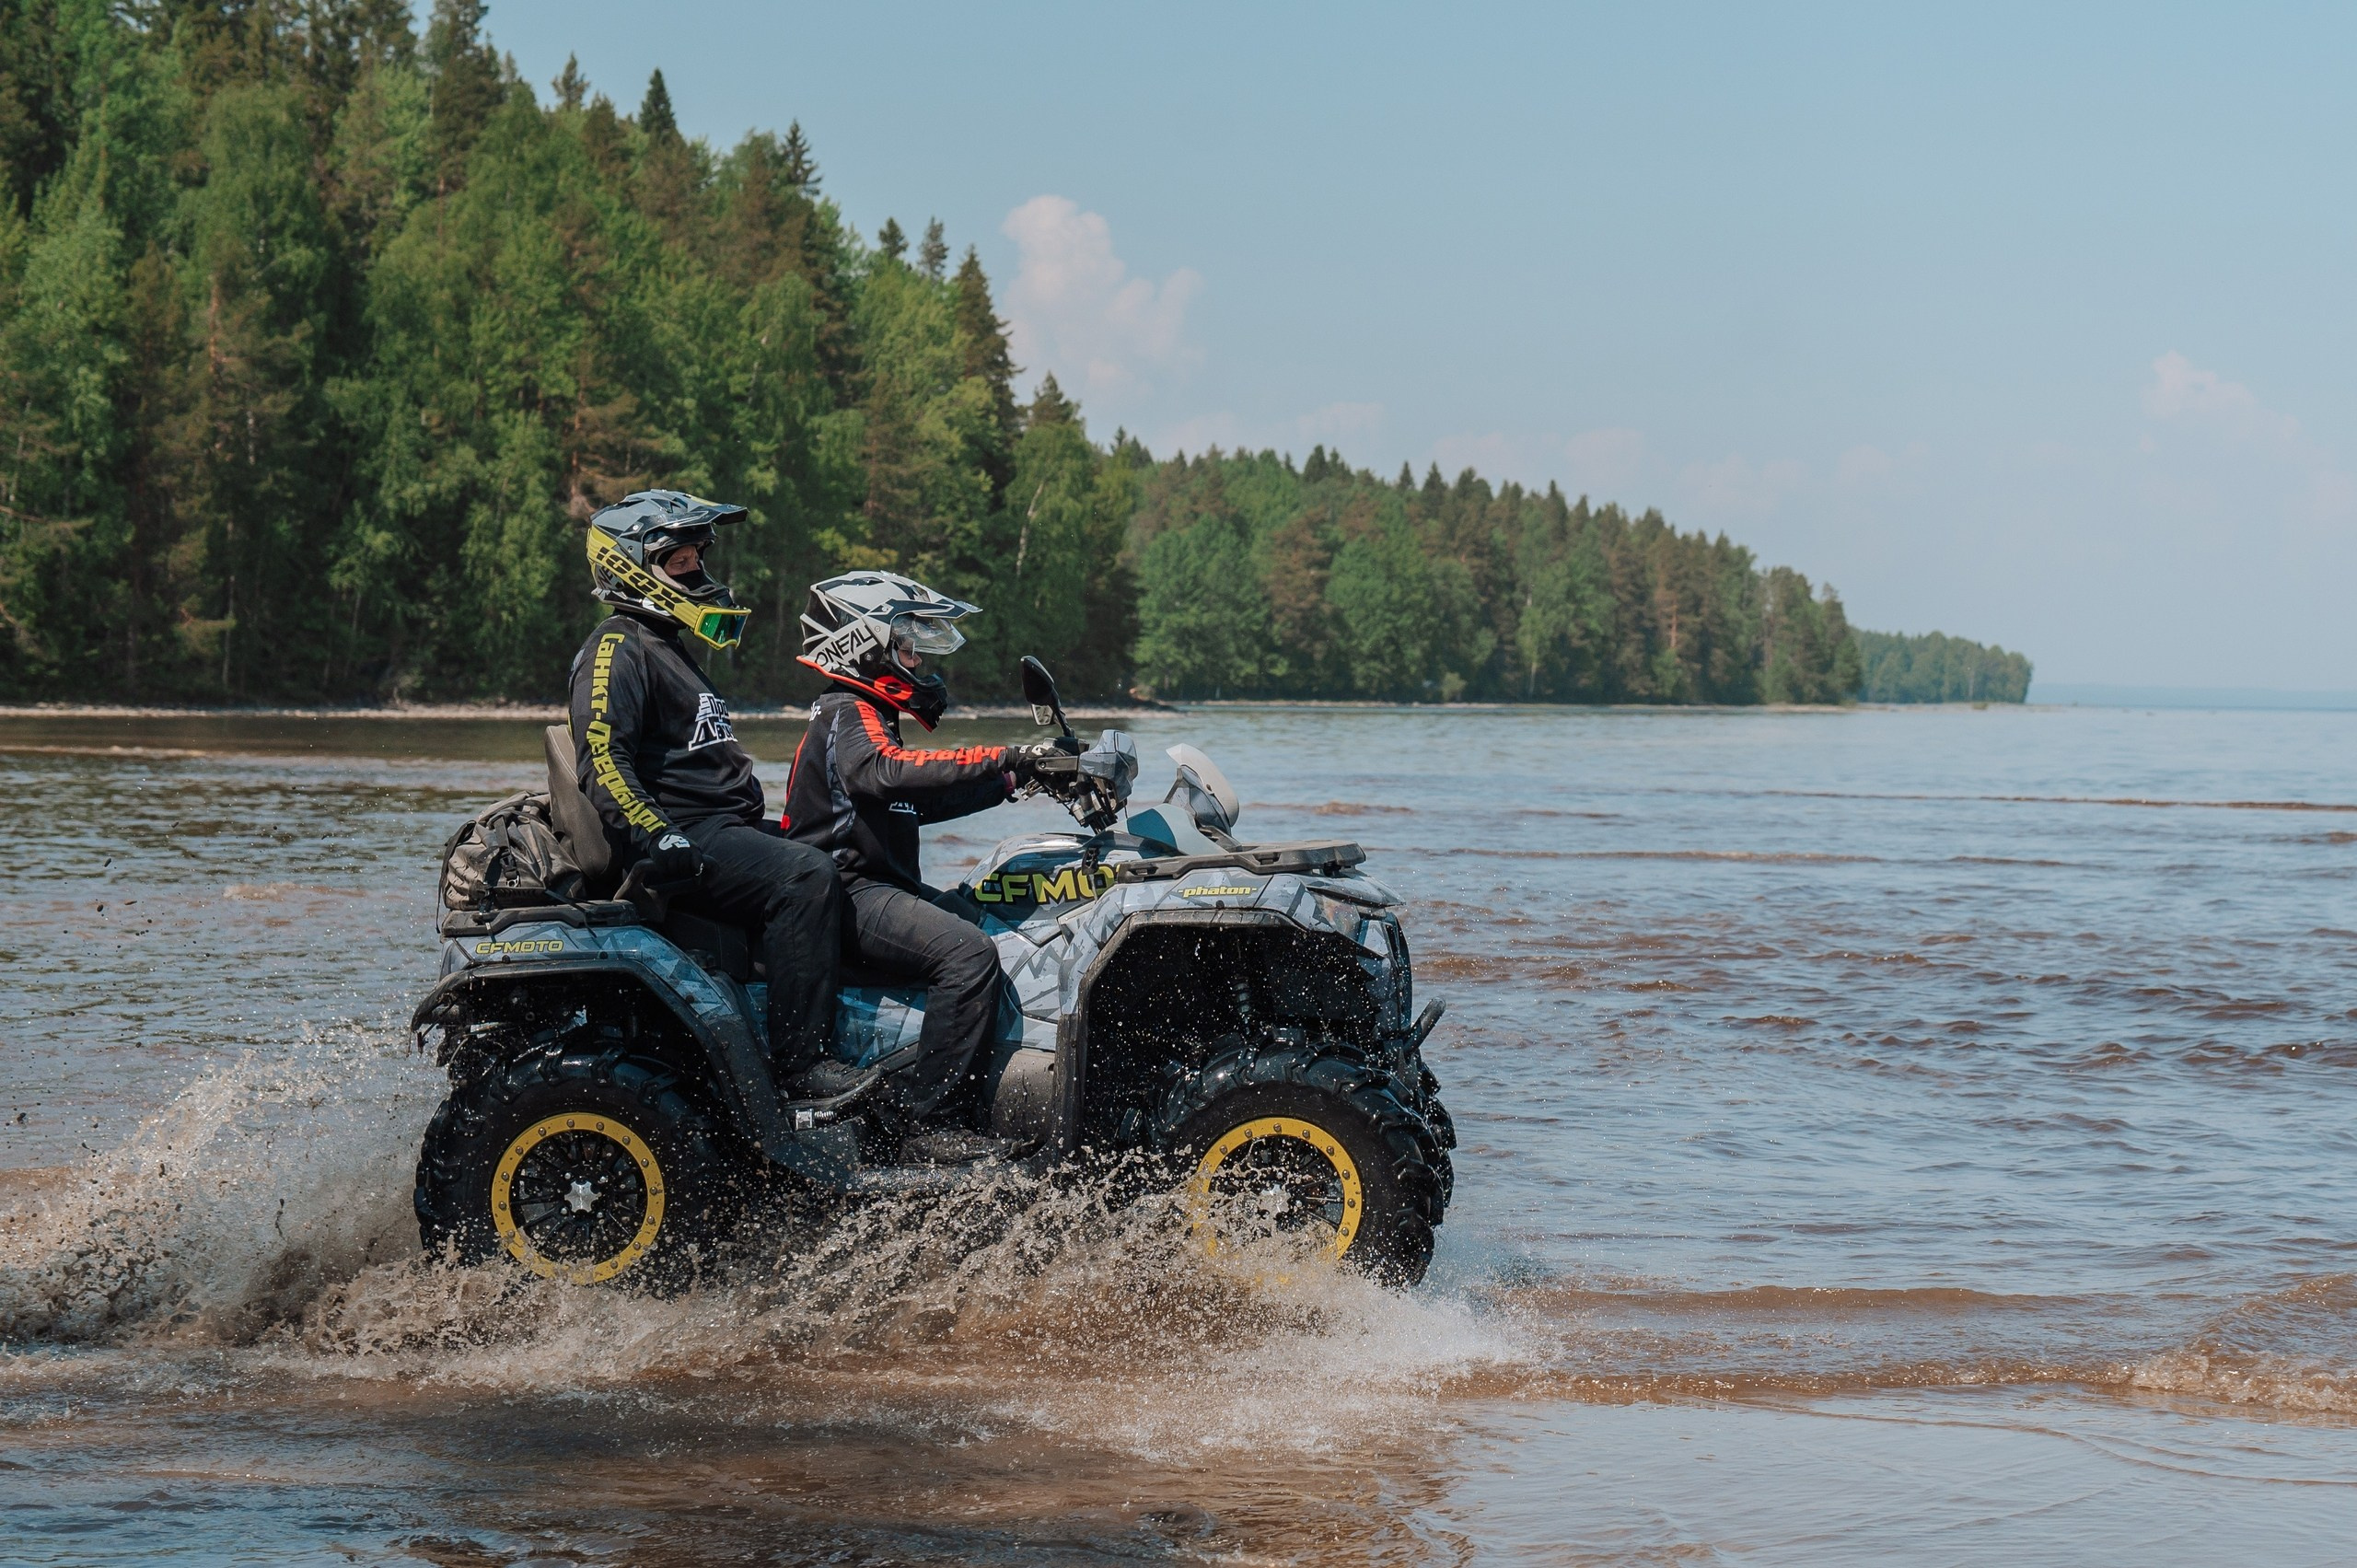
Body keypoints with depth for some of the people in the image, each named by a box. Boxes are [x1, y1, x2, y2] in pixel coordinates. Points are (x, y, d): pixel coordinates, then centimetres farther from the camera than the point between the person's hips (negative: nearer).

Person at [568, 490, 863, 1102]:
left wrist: (769, 830, 30)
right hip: (682, 839, -11)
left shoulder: (669, 647, 26)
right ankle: (800, 1062, -31)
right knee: (806, 878, -29)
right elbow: (602, 760, -19)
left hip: (726, 826, 11)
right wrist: (658, 838, -29)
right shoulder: (618, 648, -7)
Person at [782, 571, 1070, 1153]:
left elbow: (925, 801, 27)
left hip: (882, 887, 11)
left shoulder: (865, 716, 24)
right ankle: (919, 1118, -28)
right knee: (967, 951, -27)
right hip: (848, 893, -11)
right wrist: (1004, 757, -33)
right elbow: (891, 772, -31)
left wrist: (1015, 778, 18)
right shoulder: (846, 716, -10)